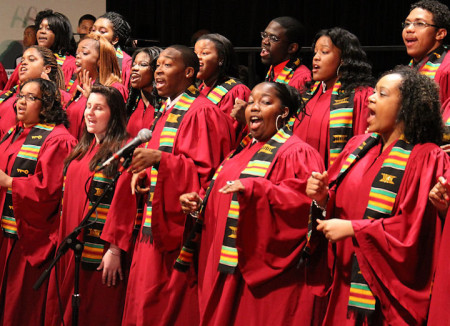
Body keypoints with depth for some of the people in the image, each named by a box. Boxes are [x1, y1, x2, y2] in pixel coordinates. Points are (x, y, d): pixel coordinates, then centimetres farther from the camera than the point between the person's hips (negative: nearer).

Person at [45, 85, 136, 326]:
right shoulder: (84, 149, 13)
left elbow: (124, 203, -17)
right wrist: (63, 239, 11)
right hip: (72, 246, 8)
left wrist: (115, 249, -20)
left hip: (99, 251, -8)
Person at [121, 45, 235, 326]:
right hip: (156, 226, 9)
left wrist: (159, 159, -25)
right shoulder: (167, 113, 18)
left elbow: (205, 170, -17)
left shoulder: (201, 113, -11)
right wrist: (144, 173, 6)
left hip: (179, 229, -9)